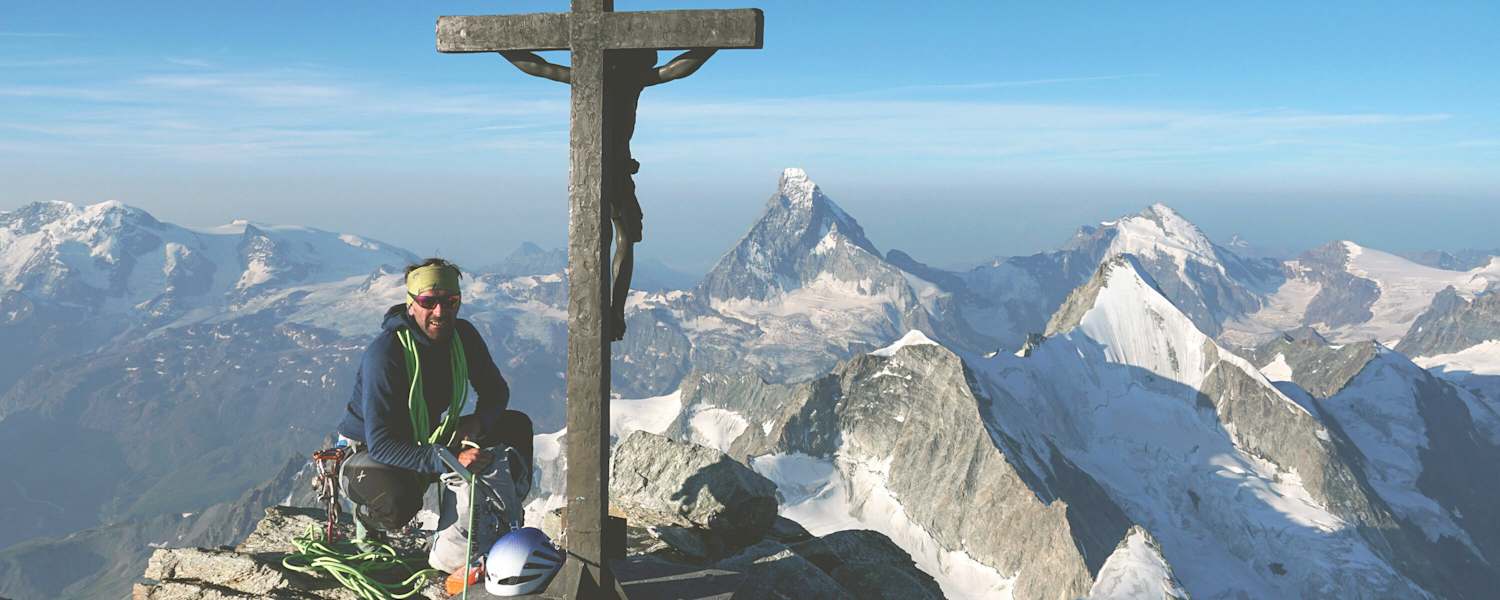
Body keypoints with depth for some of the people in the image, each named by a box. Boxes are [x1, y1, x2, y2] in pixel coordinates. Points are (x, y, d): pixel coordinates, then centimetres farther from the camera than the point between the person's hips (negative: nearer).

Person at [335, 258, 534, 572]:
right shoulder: (385, 353, -29)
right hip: (367, 451, -7)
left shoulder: (463, 335, -10)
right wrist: (447, 462, -45)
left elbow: (495, 391, 3)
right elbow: (380, 443, -34)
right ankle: (367, 514, 1)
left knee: (516, 426, -6)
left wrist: (479, 423, -21)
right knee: (399, 501, -40)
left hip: (430, 440, 8)